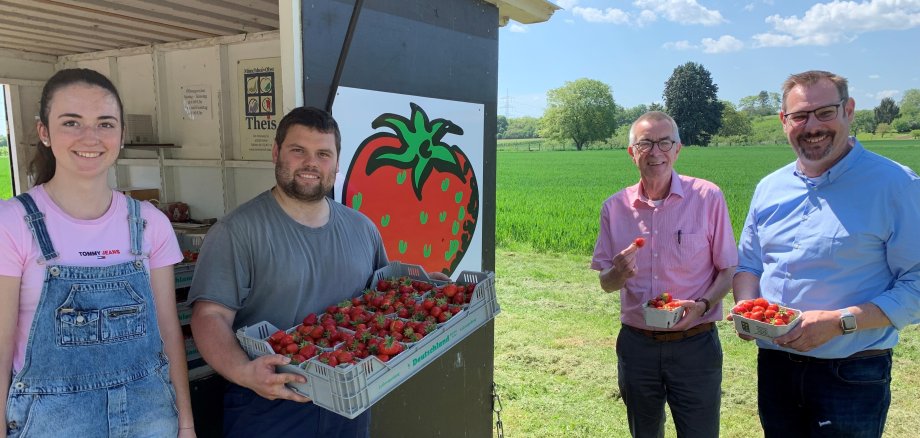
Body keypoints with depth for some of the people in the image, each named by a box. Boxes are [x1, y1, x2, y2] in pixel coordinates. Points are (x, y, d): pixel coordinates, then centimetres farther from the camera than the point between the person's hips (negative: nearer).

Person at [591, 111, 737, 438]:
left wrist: (702, 304, -21)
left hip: (695, 344, -2)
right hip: (636, 344, 3)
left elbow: (728, 270, -2)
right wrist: (620, 272, -19)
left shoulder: (708, 197, -9)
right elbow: (606, 284, 4)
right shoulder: (615, 207, -1)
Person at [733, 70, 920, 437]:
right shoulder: (769, 188, 6)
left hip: (852, 375, -4)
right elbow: (748, 263, 14)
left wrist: (840, 321, -22)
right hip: (774, 366, 5)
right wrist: (746, 306, -6)